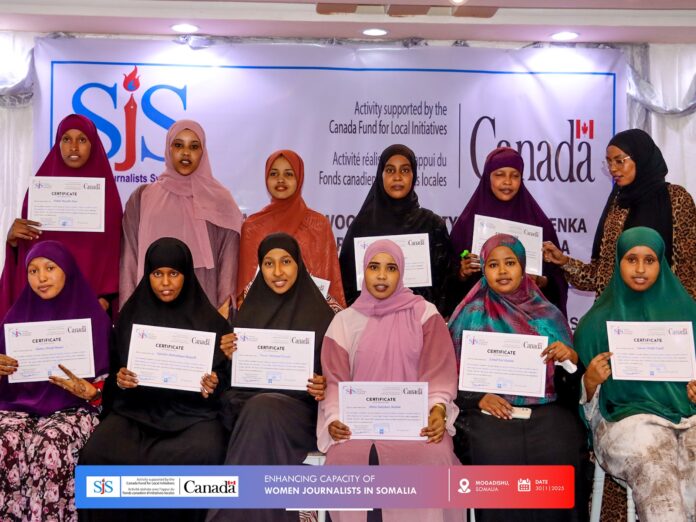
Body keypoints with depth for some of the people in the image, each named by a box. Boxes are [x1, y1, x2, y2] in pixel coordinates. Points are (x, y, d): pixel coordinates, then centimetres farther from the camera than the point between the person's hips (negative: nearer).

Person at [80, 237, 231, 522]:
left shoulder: (209, 320, 4)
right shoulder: (131, 315, 9)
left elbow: (225, 373, 7)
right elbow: (115, 366, 15)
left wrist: (214, 385, -15)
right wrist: (120, 379, -8)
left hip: (193, 411, -2)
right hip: (138, 407, 2)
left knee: (203, 455, -33)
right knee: (97, 453, -27)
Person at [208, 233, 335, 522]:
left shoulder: (319, 312, 3)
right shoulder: (250, 308, 13)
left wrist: (325, 387, -17)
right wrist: (229, 356, -6)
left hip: (300, 408, -2)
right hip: (248, 401, 2)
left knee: (262, 409, -35)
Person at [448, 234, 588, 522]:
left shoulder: (548, 315, 14)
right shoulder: (471, 316, 9)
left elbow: (570, 377, 14)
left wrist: (571, 356, -7)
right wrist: (478, 398, -11)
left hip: (548, 408, 1)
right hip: (490, 410, -1)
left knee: (558, 454, -26)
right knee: (498, 455, -29)